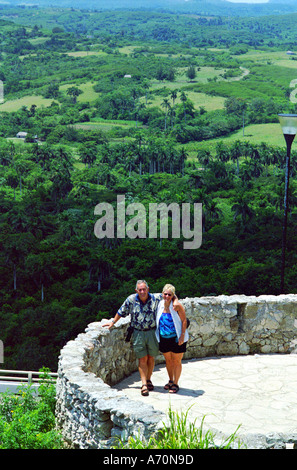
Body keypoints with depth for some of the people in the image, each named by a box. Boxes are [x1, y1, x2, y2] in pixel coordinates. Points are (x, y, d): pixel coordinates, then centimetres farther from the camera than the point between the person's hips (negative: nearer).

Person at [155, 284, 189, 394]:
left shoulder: (177, 306, -15)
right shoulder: (160, 305, 0)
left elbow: (184, 320, -12)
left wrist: (182, 336, -17)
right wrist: (157, 336, 12)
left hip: (176, 338, -5)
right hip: (164, 339, 5)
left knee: (176, 361, 5)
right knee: (168, 361, 18)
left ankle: (175, 384, 18)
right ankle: (171, 381, 36)